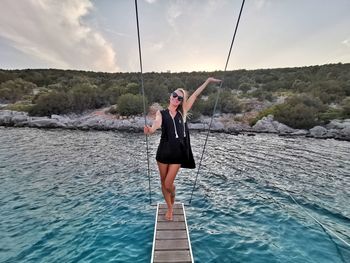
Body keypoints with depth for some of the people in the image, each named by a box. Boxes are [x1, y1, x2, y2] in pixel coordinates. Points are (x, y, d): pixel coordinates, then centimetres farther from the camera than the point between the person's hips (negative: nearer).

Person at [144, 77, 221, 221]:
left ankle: (172, 204, 40)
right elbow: (156, 124, -20)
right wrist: (150, 130, -43)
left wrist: (208, 80, 18)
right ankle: (170, 208, 41)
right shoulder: (161, 113, 1)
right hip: (163, 152, 1)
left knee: (168, 184, 3)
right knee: (163, 182, 13)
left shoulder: (182, 113, 5)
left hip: (177, 154, 0)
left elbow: (195, 95, 10)